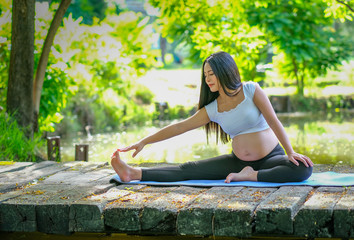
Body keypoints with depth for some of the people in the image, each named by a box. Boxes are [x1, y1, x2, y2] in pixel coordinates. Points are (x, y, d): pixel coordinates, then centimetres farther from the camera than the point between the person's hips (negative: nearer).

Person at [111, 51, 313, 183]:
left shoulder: (251, 91, -9)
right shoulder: (212, 109, 2)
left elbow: (274, 122, -12)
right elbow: (179, 128, 2)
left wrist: (291, 152, -20)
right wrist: (143, 143, -1)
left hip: (271, 158, -3)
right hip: (238, 162, 3)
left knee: (303, 170, -33)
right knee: (189, 169, -11)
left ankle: (250, 176, -28)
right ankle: (134, 174, -19)